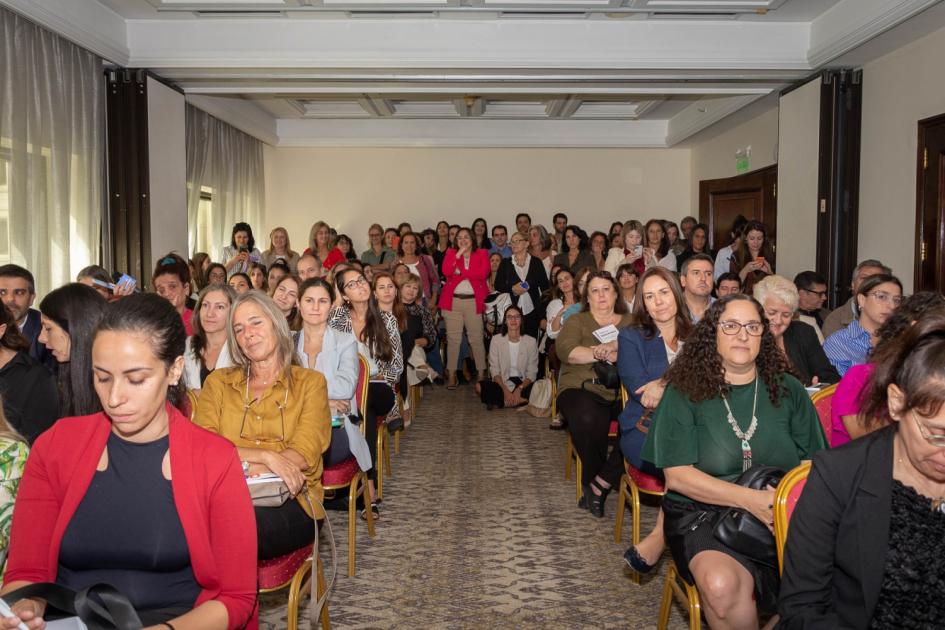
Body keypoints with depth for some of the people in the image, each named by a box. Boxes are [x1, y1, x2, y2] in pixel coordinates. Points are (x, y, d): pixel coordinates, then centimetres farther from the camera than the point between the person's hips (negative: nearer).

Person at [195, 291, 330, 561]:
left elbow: (304, 454, -3)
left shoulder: (310, 383, 12)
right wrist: (266, 457, -14)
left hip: (289, 501, -1)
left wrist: (243, 467, -17)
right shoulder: (218, 382, 18)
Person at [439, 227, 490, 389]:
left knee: (476, 338, 1)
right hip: (453, 300, 1)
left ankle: (481, 374, 7)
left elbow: (483, 273, -10)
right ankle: (451, 375, 5)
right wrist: (459, 253, -10)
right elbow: (446, 271, -6)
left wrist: (460, 271, -7)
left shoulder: (482, 253, 8)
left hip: (474, 301, -1)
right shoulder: (451, 252, 12)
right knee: (453, 338, 1)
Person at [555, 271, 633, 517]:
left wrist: (608, 352, -15)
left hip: (623, 393, 2)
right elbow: (565, 350, -5)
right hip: (582, 389, -2)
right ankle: (591, 482, -8)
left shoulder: (631, 323, 20)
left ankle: (600, 484, -16)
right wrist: (604, 353, -10)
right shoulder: (577, 322, 17)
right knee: (588, 420, -37)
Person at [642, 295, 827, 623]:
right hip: (702, 513, -2)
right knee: (721, 584, -33)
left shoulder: (788, 390, 8)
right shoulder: (685, 391, -1)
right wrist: (750, 499, -18)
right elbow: (677, 474, -8)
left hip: (783, 516, 3)